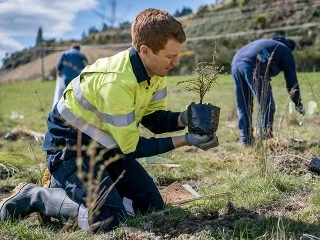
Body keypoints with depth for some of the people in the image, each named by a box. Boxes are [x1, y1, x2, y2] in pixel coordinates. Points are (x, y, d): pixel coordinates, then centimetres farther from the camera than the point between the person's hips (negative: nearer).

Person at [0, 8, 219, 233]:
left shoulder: (154, 69, -9)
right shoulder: (116, 82, -34)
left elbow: (153, 118, 0)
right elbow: (131, 147, -25)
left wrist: (183, 119, -20)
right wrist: (184, 140, -26)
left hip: (106, 144, 9)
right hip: (71, 145, -9)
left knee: (152, 205, 4)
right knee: (108, 219, -25)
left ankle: (68, 185, 17)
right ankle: (34, 197, -2)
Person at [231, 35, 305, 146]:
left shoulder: (266, 42, 39)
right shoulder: (286, 51, 19)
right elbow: (291, 79, 18)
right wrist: (298, 104, 27)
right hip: (253, 66, -7)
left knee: (243, 106, 13)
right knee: (267, 105, 2)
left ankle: (246, 140, 16)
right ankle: (265, 137, -1)